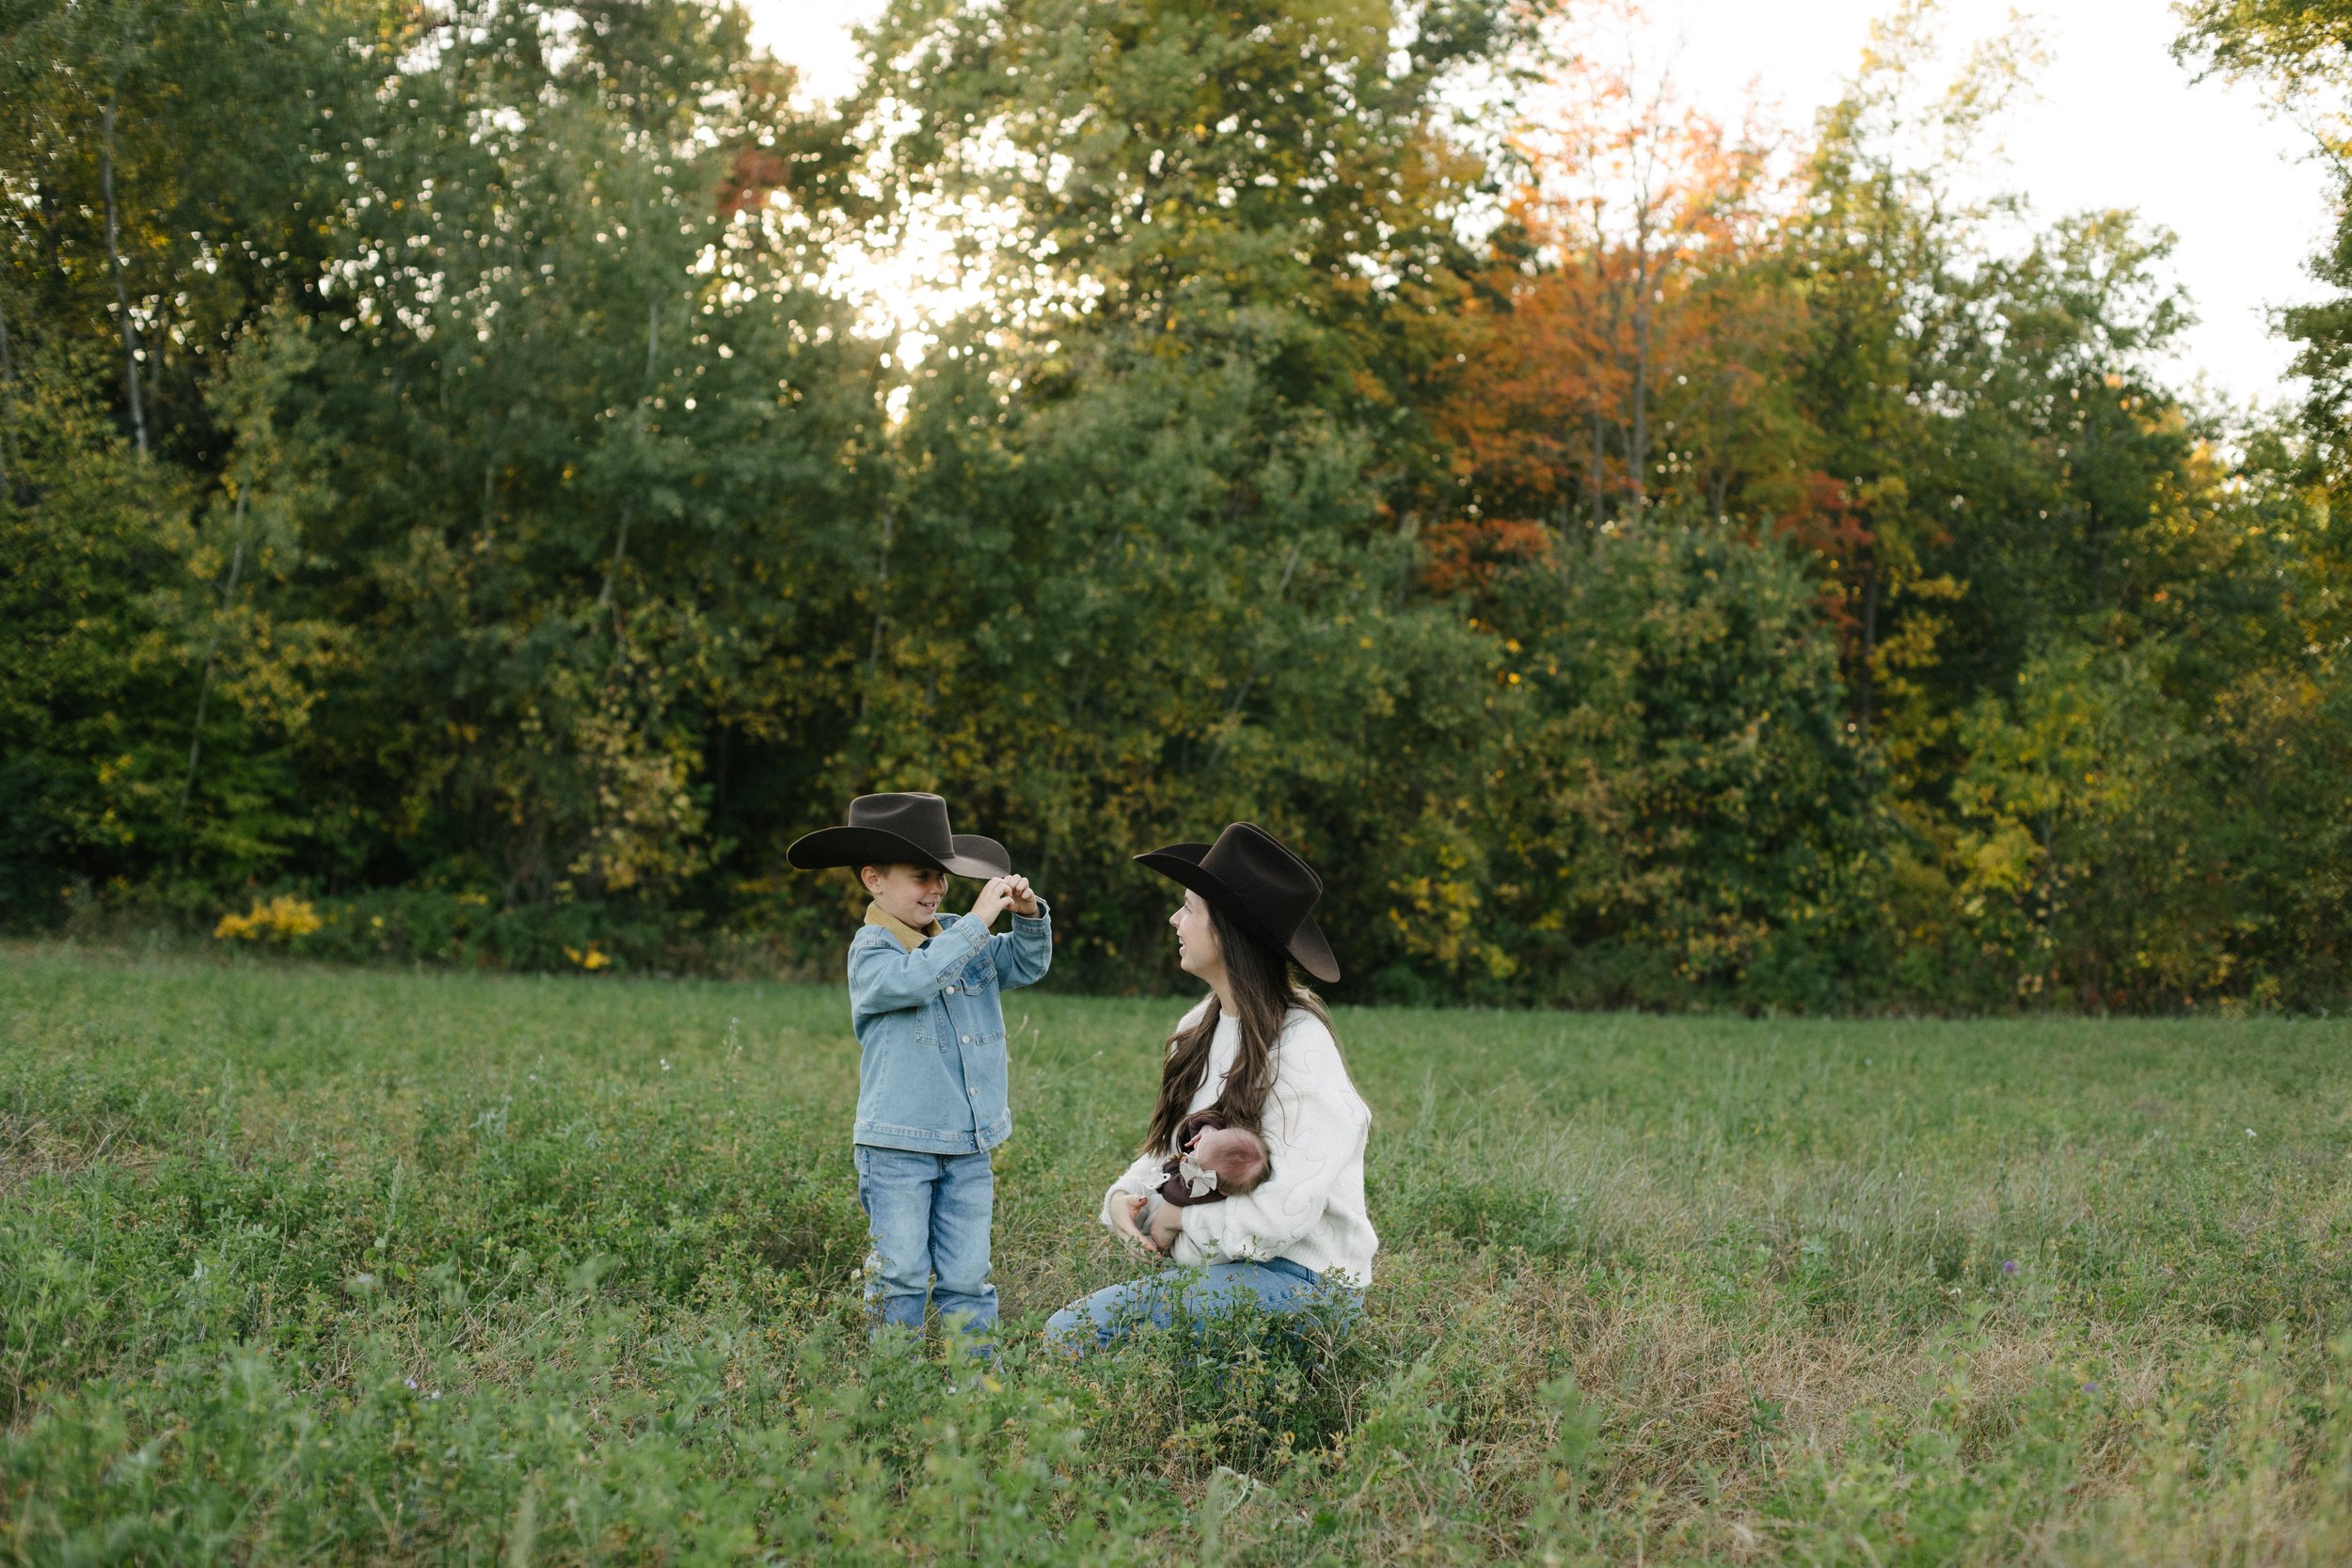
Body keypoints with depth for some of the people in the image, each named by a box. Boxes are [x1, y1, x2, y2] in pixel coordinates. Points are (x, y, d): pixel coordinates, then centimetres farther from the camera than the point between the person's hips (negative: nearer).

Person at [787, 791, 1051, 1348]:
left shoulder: (959, 937, 10)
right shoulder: (872, 948, -9)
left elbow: (1026, 965, 15)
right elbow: (913, 979, -29)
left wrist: (1031, 915, -6)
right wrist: (978, 920, -27)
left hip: (969, 1145, 5)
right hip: (898, 1147, -5)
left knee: (968, 1277, 9)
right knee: (902, 1275, 0)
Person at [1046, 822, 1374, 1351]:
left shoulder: (1298, 1045, -18)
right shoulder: (1203, 1026, 8)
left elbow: (1286, 1212, -23)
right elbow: (1170, 1149, 19)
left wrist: (1182, 1217, -10)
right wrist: (1127, 1193, -2)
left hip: (1299, 1282, -8)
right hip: (1219, 1263, 8)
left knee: (1074, 1330, -20)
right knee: (1064, 1331, -7)